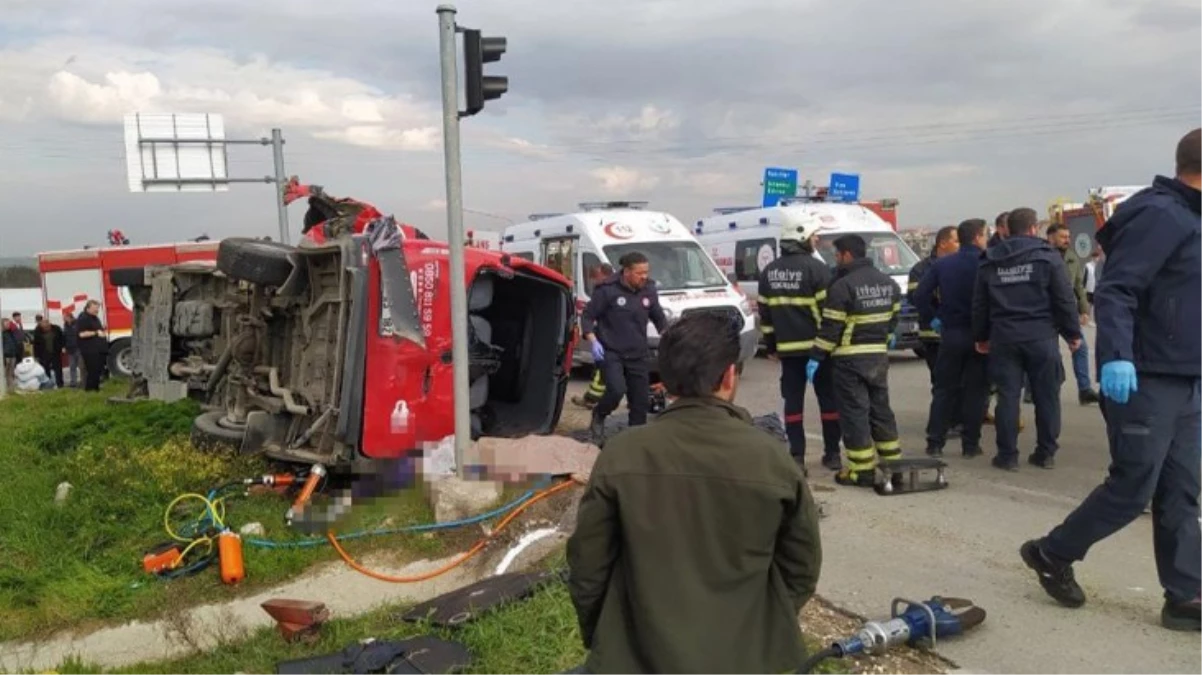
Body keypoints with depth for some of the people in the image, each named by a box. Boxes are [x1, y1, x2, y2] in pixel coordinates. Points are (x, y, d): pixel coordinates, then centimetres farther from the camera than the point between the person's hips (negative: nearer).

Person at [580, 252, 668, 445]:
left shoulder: (649, 290, 2)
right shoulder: (608, 290, -13)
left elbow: (659, 318, 16)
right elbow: (587, 317, -6)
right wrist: (593, 342, -18)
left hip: (638, 354, 5)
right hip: (611, 352, -5)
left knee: (641, 401, 4)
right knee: (617, 390, -24)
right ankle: (598, 418, 7)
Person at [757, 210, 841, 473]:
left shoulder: (769, 272, 8)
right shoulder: (816, 268, -11)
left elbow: (765, 313, 10)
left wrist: (770, 346, 16)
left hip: (787, 348, 4)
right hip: (816, 346, -4)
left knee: (793, 400, 6)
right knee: (828, 399, 8)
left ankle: (797, 456, 4)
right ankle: (832, 454, 15)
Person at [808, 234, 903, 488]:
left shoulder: (842, 286, -16)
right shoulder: (889, 283, 9)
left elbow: (830, 327, -16)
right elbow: (893, 317, 15)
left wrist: (816, 357, -10)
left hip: (850, 359, -7)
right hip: (879, 355, 7)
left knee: (854, 412, -2)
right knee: (880, 408, 17)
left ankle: (862, 470, 0)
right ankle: (892, 461, 22)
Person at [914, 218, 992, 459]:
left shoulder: (941, 265, 2)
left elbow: (920, 295, -3)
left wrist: (932, 319, 6)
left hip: (951, 333, 3)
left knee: (944, 390, 10)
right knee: (976, 390, 7)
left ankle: (935, 443, 9)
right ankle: (970, 444, 9)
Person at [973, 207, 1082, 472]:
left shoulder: (990, 262, 7)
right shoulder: (1047, 256, -3)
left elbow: (979, 304, 10)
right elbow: (1064, 299, -4)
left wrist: (981, 336, 19)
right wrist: (1073, 332, 4)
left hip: (1004, 337, 2)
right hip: (1041, 336, -2)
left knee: (1008, 396, 4)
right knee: (1046, 395, 8)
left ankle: (1007, 454, 5)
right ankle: (1046, 452, 14)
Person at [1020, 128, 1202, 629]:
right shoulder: (1161, 214, -14)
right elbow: (1115, 290, -23)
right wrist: (1116, 356, -33)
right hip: (1147, 381, -9)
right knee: (1132, 489, -3)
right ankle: (1051, 554, 15)